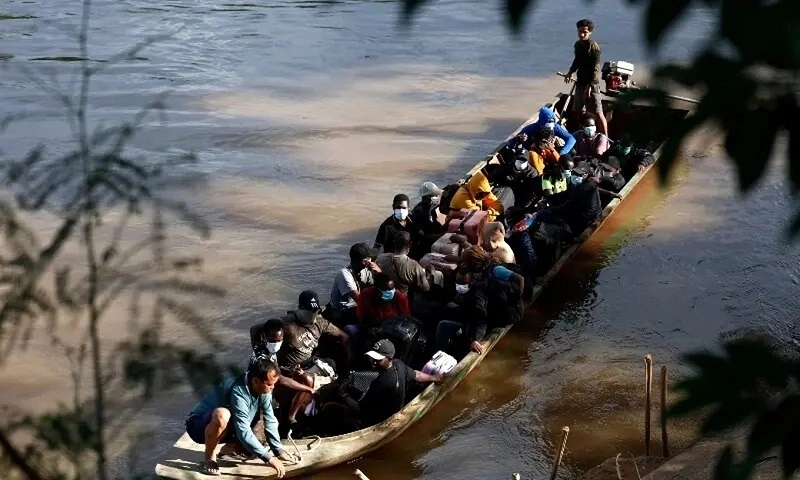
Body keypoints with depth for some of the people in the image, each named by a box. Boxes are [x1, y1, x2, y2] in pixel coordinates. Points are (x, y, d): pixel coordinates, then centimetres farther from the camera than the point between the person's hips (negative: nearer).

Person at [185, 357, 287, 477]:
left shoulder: (264, 390, -12)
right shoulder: (239, 391, -34)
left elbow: (270, 421, -6)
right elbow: (243, 432, -37)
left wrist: (279, 451, -14)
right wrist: (269, 458, -35)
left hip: (227, 429, 8)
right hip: (199, 425, -8)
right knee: (222, 414, -40)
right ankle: (209, 457, -18)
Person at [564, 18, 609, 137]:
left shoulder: (594, 46, -15)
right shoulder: (577, 44, 8)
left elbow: (596, 68, -18)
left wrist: (589, 86, -23)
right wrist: (570, 72, 11)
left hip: (591, 84, -8)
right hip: (580, 82, 8)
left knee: (598, 113, -8)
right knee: (576, 111, 16)